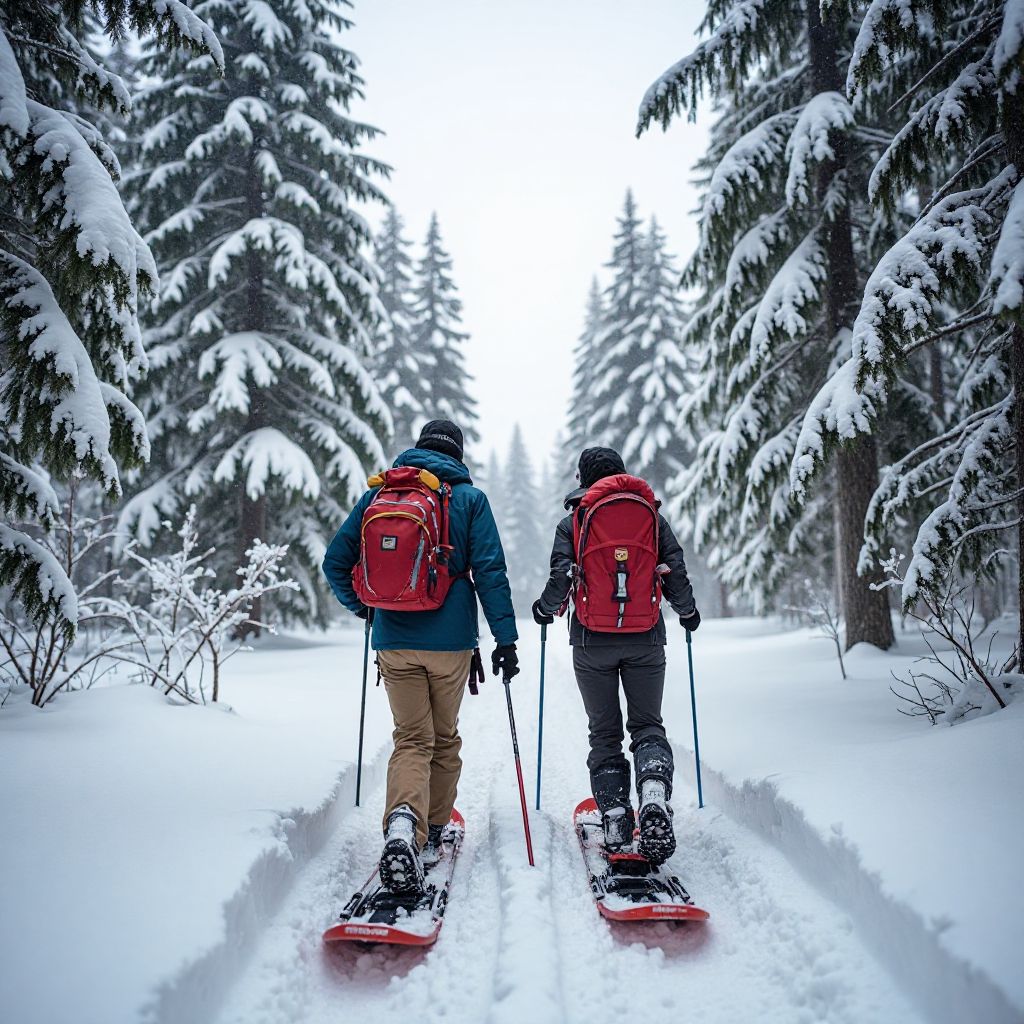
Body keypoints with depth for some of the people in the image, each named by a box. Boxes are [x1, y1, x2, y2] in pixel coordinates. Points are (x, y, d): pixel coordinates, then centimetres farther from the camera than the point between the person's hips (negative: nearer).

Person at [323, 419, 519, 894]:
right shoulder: (469, 498, 0)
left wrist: (363, 607, 22)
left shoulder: (379, 493, 7)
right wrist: (506, 637, -3)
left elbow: (335, 561, 7)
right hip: (450, 641, -1)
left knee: (412, 739, 4)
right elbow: (490, 571, -7)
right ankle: (432, 832, 26)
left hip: (394, 641, 1)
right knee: (444, 738, 16)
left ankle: (403, 825, -21)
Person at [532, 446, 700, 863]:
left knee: (604, 733, 11)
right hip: (645, 641, 1)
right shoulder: (652, 516, 5)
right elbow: (676, 575, 1)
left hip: (593, 642, -1)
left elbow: (561, 579, -9)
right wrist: (688, 613, 19)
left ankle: (615, 819, 2)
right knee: (648, 724, 10)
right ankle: (654, 795, -17)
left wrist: (545, 610, 11)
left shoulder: (572, 522, 1)